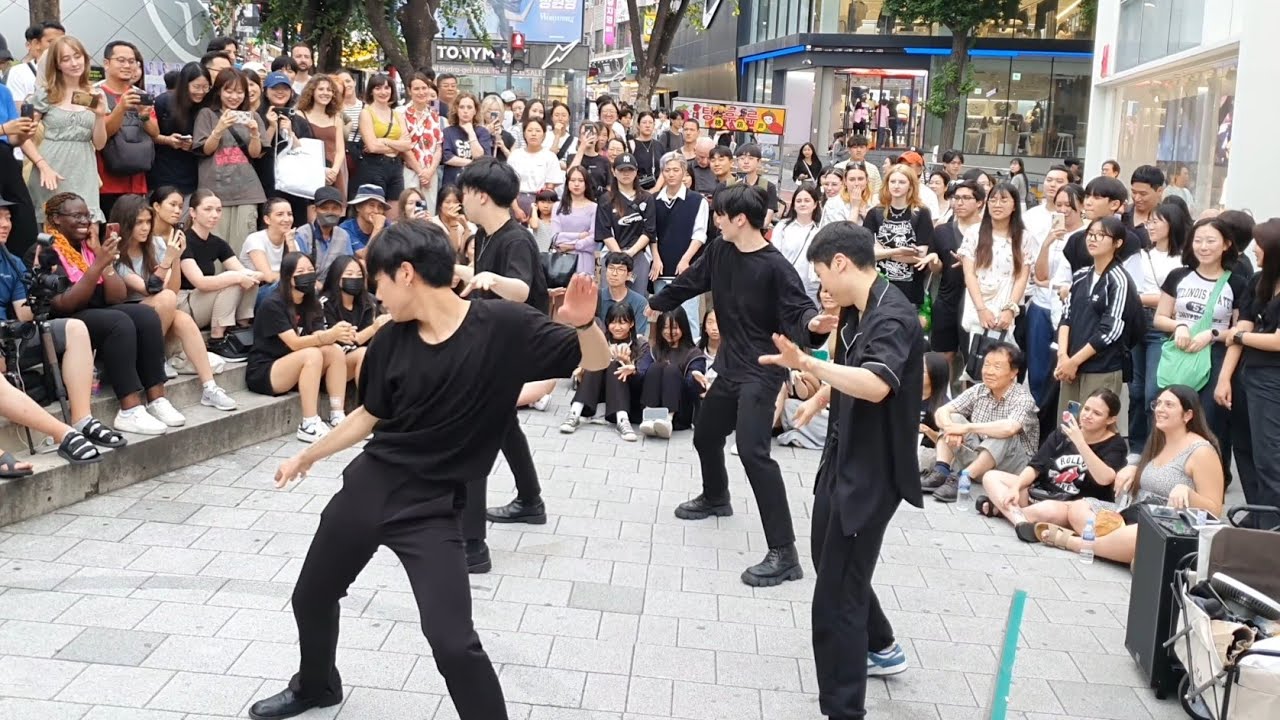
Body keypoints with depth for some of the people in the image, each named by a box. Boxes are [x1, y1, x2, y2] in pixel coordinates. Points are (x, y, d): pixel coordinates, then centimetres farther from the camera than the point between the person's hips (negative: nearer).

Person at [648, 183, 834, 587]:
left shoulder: (774, 267, -20)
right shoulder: (720, 254, 3)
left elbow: (798, 310, -24)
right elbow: (690, 281, 19)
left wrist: (814, 324, -48)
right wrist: (658, 304, 34)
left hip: (761, 371, -9)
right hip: (729, 366, 9)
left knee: (753, 451, -21)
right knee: (705, 435, 24)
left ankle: (783, 553, -19)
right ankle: (715, 498, 56)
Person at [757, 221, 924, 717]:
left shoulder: (894, 316, -24)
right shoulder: (858, 311, 6)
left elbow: (875, 385, -42)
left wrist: (806, 363, -51)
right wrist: (819, 399, 32)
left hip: (872, 472, -11)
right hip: (843, 457, 11)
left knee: (837, 597, -5)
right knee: (829, 561, 27)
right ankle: (881, 648, 49)